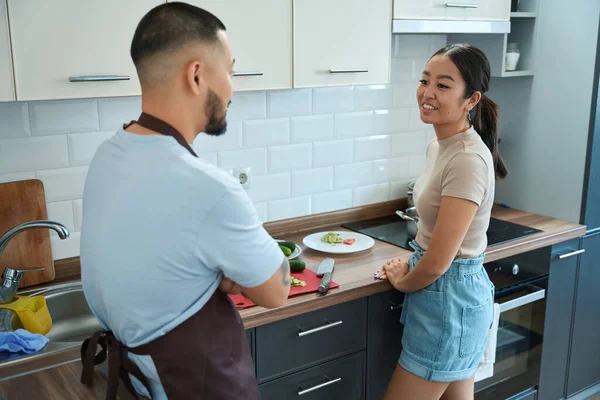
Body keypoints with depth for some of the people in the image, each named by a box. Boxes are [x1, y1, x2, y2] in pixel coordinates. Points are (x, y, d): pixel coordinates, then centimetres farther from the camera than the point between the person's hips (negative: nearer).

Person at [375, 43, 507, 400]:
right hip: (456, 292, 9)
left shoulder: (468, 160, -25)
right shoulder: (440, 145, 4)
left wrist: (402, 281, -5)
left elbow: (438, 262, -23)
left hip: (449, 298, -9)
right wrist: (411, 265, 4)